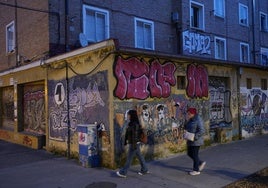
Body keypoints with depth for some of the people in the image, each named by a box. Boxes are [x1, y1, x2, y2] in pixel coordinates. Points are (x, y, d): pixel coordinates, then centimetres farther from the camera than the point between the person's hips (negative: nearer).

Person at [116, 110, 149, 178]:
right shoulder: (131, 123, 9)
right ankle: (144, 170, 27)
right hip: (132, 143, 9)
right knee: (139, 156, 16)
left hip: (134, 143, -9)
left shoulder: (135, 124, -20)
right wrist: (126, 141, 20)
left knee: (129, 158, 0)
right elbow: (129, 134, 16)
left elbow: (135, 135, -22)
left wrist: (134, 145, -22)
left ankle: (123, 173, 9)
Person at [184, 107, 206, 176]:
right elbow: (187, 128, 22)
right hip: (190, 140, 9)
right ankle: (201, 163, 32)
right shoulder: (190, 120, 10)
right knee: (189, 153, 14)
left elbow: (202, 131, -22)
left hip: (196, 141, -9)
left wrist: (195, 137, -26)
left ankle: (196, 170, 14)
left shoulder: (198, 120, -17)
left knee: (195, 155, 0)